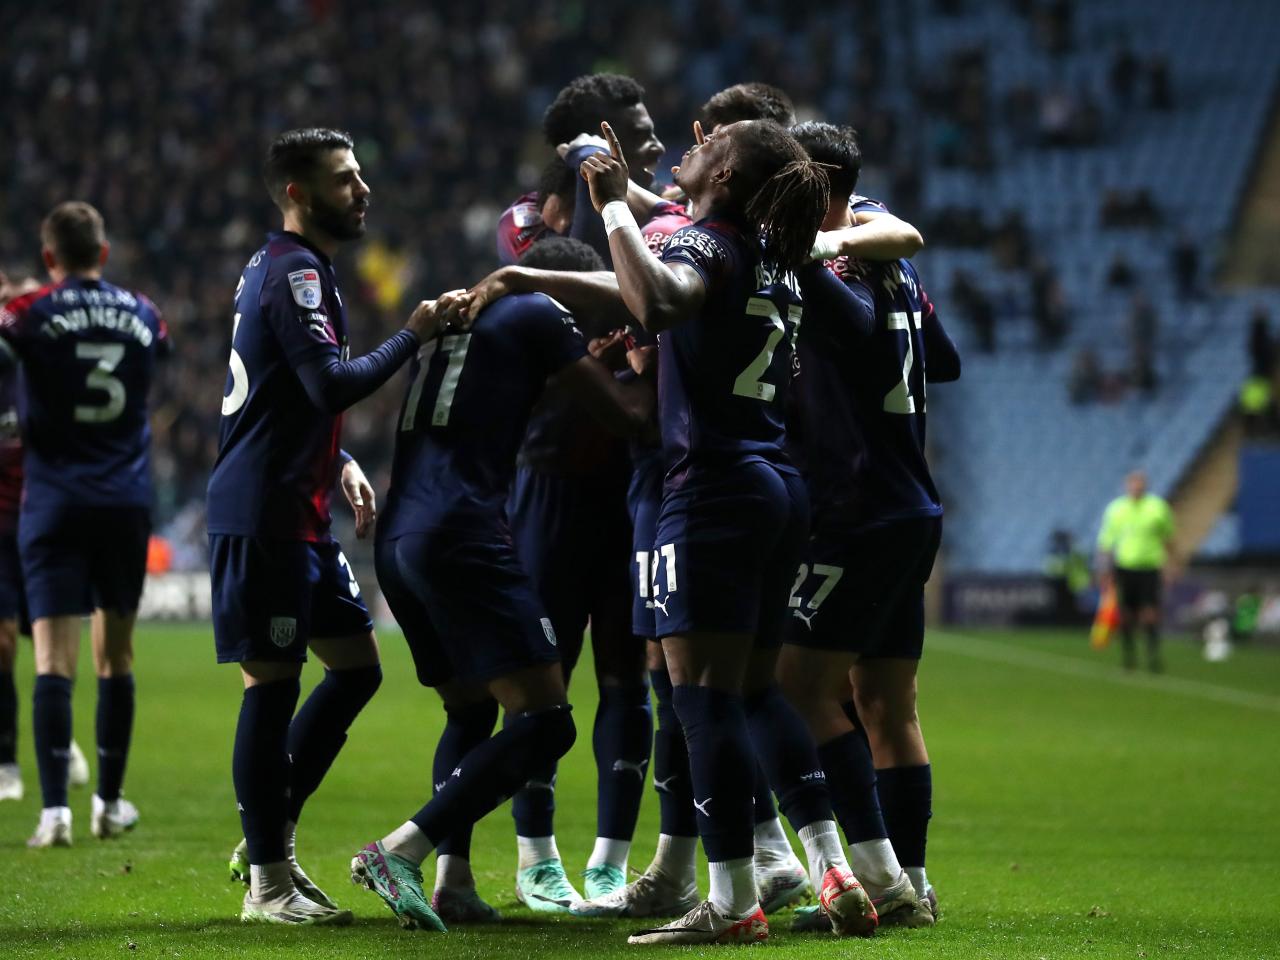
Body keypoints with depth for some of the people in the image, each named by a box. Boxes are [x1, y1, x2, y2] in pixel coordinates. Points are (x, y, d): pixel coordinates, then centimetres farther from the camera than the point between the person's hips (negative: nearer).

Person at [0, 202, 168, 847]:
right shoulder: (141, 314, 5)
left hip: (55, 500, -3)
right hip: (127, 503, 3)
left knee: (54, 659, -8)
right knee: (115, 657, 14)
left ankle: (55, 810, -19)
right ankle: (110, 803, 22)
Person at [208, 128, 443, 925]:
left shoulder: (294, 268, 19)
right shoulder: (293, 272, -13)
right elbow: (332, 382, -25)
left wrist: (341, 464, 15)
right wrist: (414, 337, -17)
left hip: (298, 513, 10)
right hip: (261, 515, -10)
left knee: (357, 666, 12)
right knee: (273, 683, -6)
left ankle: (270, 835, 19)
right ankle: (268, 882, 0)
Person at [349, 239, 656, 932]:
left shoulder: (455, 312, 24)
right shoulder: (539, 315, 2)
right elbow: (626, 416, 4)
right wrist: (646, 372, 24)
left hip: (397, 537, 9)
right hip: (460, 531, -9)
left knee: (468, 711, 22)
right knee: (545, 722, -11)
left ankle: (452, 885, 9)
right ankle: (400, 851, -21)